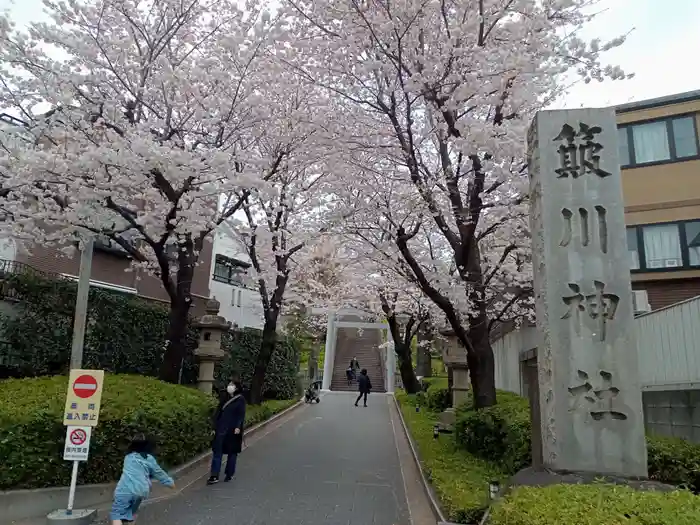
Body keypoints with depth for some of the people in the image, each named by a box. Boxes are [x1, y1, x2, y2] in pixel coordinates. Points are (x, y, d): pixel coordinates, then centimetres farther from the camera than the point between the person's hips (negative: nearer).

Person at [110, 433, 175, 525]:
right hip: (140, 490, 1)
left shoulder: (128, 457, 19)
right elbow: (159, 473, 22)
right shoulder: (149, 459, 12)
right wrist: (170, 482, 37)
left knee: (116, 514, -4)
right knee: (132, 512, 25)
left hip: (125, 489, -1)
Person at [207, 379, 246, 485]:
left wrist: (238, 427, -22)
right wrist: (215, 427, 8)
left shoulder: (240, 400, -6)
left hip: (233, 430, -4)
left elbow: (241, 415, -10)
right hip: (221, 428, 4)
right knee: (217, 451, -1)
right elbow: (218, 412, 10)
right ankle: (214, 476, 0)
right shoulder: (225, 398, 8)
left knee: (232, 452, 7)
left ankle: (229, 474, 20)